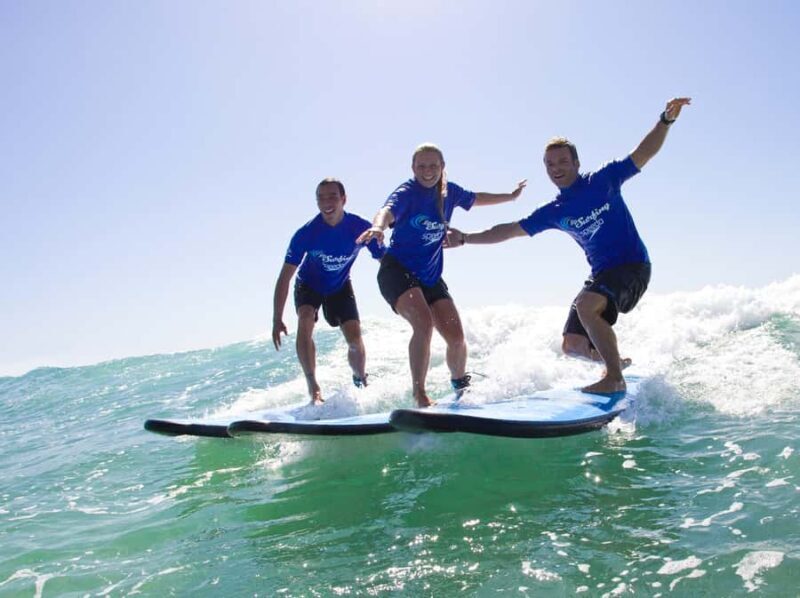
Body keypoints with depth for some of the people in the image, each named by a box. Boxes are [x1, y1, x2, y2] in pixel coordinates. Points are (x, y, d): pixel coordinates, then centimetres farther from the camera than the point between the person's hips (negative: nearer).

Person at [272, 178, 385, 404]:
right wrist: (277, 320, -28)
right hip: (309, 285, -1)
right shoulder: (306, 233, -28)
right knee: (305, 321, -30)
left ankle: (361, 384, 21)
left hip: (340, 286, 1)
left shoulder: (361, 228, -27)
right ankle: (313, 388, -26)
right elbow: (285, 277, -25)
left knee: (355, 340, -9)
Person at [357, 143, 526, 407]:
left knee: (456, 336, -3)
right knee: (424, 323, -29)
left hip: (431, 277, 5)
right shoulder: (407, 192, -12)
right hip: (397, 269, -5)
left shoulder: (449, 192, 5)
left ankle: (462, 388, 26)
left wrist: (510, 196, 36)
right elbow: (387, 211, -34)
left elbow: (477, 199, 26)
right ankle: (419, 395, -19)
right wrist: (378, 226, -57)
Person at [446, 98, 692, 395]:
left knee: (586, 304, -33)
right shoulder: (553, 212, 6)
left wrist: (666, 121, -23)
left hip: (633, 265, -6)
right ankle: (616, 361, 34)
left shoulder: (603, 180, -4)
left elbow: (643, 153, -7)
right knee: (572, 345, 5)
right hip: (601, 273, 6)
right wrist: (465, 238, 1)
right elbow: (510, 230, 7)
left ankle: (615, 378, -23)